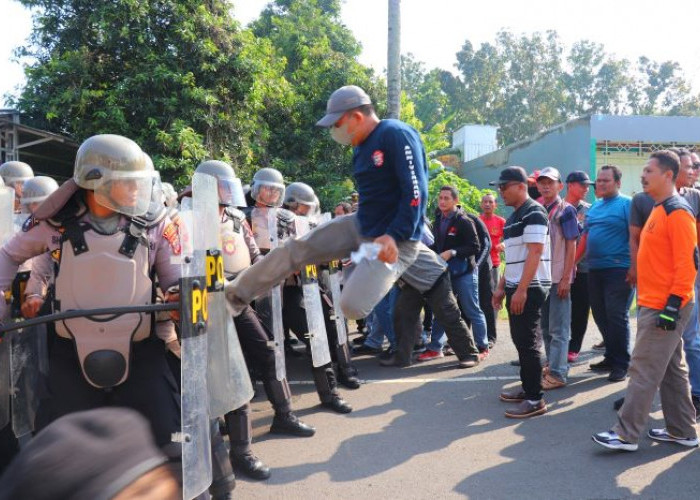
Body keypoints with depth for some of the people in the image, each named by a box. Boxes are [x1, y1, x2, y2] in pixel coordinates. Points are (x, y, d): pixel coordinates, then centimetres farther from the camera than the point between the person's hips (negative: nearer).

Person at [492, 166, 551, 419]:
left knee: (527, 342, -6)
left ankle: (535, 398, 0)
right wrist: (502, 287, 17)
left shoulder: (533, 213, -12)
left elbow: (534, 254, -20)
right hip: (515, 288, 9)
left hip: (530, 288, -9)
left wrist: (521, 290, -24)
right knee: (520, 340, 14)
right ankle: (526, 387, 25)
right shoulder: (513, 217, 17)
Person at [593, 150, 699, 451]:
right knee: (672, 369, 15)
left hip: (664, 308, -10)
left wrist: (673, 305, -21)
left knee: (644, 370, -5)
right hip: (653, 304, 10)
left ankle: (626, 434, 2)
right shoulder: (659, 209, 15)